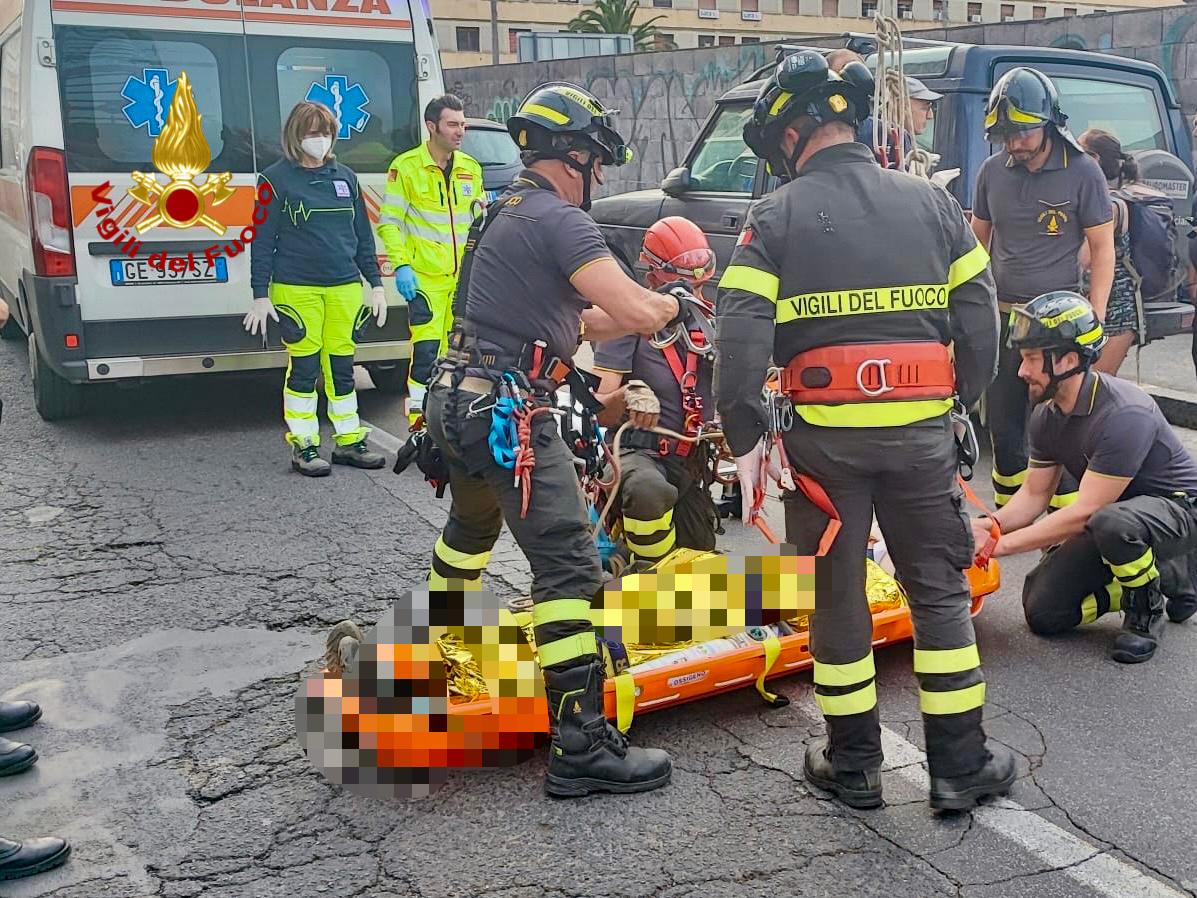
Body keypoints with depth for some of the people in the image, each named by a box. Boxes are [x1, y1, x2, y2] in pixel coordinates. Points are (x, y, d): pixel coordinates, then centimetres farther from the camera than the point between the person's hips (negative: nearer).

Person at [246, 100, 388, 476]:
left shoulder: (344, 177, 13)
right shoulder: (276, 179, -1)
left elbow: (363, 235, 17)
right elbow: (262, 241, -2)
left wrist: (376, 284, 12)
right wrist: (260, 295, -7)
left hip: (345, 287, 4)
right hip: (297, 290, -4)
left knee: (342, 366, 9)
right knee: (304, 367, -2)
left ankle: (349, 440, 19)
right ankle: (303, 446, 8)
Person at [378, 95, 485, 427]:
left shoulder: (470, 167, 12)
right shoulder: (406, 166, -5)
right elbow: (389, 221, -6)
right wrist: (401, 265, -15)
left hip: (465, 276, 6)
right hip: (425, 276, -5)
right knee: (426, 350, -10)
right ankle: (419, 419, -3)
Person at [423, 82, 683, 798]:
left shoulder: (510, 213, 17)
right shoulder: (560, 220, -13)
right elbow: (634, 312, -21)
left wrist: (639, 312, 14)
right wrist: (671, 305, -1)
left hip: (459, 402, 11)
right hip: (508, 414, -10)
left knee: (471, 524, 34)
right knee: (570, 566, -10)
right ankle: (582, 747, -9)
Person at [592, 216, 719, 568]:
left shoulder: (713, 321, 7)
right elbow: (600, 411, -12)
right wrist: (629, 394, -35)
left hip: (694, 463, 5)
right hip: (639, 453, -5)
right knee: (649, 493, -42)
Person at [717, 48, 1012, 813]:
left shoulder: (776, 218, -3)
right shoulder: (931, 202, 6)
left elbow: (739, 338, -12)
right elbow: (980, 317, 5)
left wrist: (745, 437, -4)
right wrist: (961, 400, 16)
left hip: (824, 434, -2)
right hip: (922, 430, 2)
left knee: (836, 595, 12)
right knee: (941, 591, 14)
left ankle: (853, 765, 22)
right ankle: (962, 766, 20)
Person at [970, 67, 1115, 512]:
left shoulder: (1082, 172, -5)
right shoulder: (993, 171, 6)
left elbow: (1102, 246, -2)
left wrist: (1095, 319, -8)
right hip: (1000, 316, 4)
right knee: (1001, 422, 9)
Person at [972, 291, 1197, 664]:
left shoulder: (1124, 415, -31)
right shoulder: (1047, 416, -5)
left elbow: (1084, 513, -31)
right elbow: (1035, 493, 2)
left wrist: (1003, 544, -30)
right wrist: (992, 524, -19)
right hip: (1112, 513, 8)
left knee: (1110, 522, -42)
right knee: (1044, 612, -2)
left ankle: (1147, 611, -11)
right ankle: (1165, 577, 12)